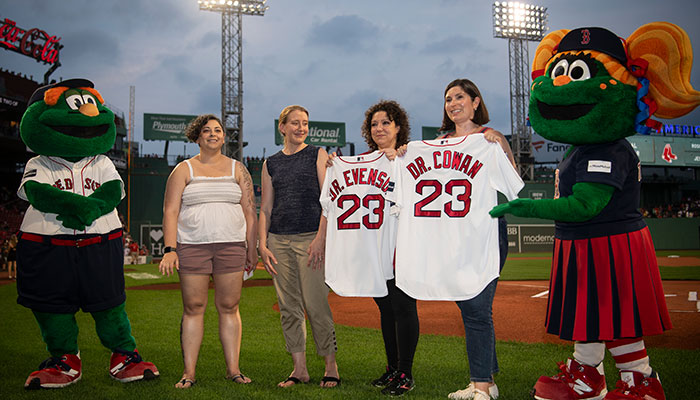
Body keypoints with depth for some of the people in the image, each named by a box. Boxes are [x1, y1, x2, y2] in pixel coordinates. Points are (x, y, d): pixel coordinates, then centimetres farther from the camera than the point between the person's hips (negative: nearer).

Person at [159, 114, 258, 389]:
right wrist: (170, 249, -9)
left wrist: (251, 250, 5)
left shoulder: (237, 170, 12)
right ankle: (189, 372, 8)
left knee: (229, 307, 2)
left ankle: (233, 369, 11)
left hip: (231, 246, 1)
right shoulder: (184, 170, 8)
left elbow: (249, 211, 11)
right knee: (193, 308, 1)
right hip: (192, 247, -1)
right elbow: (170, 211, 2)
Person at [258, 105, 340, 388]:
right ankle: (299, 369, 14)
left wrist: (320, 238, -12)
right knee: (289, 308, 5)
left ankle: (331, 367, 7)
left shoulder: (318, 155, 5)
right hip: (279, 241, 4)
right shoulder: (271, 163, 15)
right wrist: (262, 245, 4)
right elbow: (265, 208, 14)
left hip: (310, 238, -4)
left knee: (316, 305, -6)